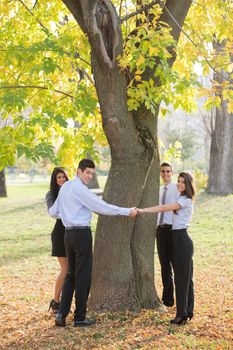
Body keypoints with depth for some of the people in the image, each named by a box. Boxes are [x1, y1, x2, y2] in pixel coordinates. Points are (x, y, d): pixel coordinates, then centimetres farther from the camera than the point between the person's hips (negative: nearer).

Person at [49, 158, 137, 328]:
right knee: (83, 276, 1)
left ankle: (61, 314, 8)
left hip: (69, 233, 9)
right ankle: (79, 317, 7)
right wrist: (127, 211, -11)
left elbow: (53, 212, 20)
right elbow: (102, 208, -17)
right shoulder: (80, 189, -13)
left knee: (71, 274, 14)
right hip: (82, 233, -9)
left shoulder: (65, 187, 14)